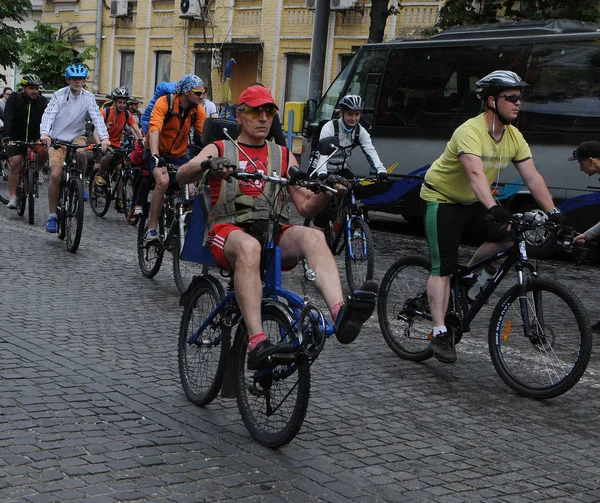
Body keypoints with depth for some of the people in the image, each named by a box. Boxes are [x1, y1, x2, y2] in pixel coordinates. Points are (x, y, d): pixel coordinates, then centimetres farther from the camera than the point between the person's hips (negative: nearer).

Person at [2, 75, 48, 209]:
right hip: (16, 138, -1)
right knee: (14, 163, -15)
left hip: (34, 138, 1)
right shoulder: (14, 99, -12)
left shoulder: (42, 101, -6)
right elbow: (8, 119, -23)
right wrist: (8, 138, -38)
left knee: (45, 151, -26)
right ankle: (13, 197, -7)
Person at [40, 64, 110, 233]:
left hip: (77, 136, 1)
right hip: (58, 138, -1)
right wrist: (44, 133, -38)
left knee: (81, 155, -33)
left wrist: (104, 137, -34)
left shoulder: (88, 97, -7)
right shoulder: (59, 95, -10)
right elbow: (48, 114, -20)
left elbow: (97, 117, -17)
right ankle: (52, 216, -1)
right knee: (55, 175, -14)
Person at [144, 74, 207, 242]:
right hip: (158, 153, -5)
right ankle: (152, 229, -21)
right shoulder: (164, 102, -21)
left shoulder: (198, 110, -7)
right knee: (163, 181, -31)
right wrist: (155, 156, -48)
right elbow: (154, 129, -34)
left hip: (180, 155, 5)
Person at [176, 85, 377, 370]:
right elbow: (182, 175, -4)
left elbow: (306, 207, 19)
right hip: (229, 230, -3)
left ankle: (340, 315, -55)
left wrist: (327, 192, -4)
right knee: (248, 246, -40)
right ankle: (257, 345, -51)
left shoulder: (283, 156, 25)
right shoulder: (219, 150, 16)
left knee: (313, 236, -31)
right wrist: (207, 165, -27)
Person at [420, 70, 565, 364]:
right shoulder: (470, 131, -28)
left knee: (505, 239, -10)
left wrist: (552, 211, -16)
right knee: (442, 267, -11)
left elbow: (532, 177, -7)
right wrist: (492, 207, -56)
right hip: (442, 199, -7)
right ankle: (440, 335, -10)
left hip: (472, 201, 7)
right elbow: (475, 173, -43)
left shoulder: (514, 137, -5)